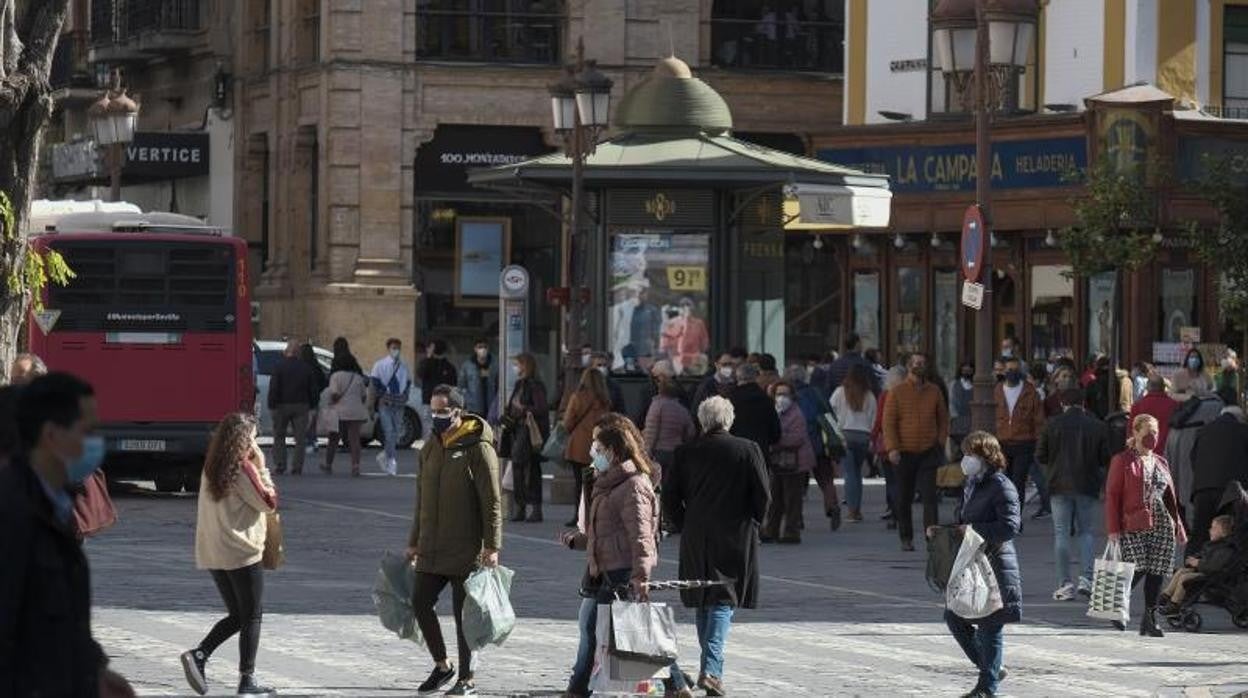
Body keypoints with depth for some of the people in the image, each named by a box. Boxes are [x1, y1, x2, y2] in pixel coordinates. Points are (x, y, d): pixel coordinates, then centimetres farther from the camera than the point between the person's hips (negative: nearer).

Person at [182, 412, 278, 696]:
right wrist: (262, 467, -3)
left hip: (212, 555, 7)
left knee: (236, 616, 16)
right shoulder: (243, 469, -14)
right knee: (252, 618, 5)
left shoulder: (212, 469, 9)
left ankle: (198, 654, -3)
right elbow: (269, 503, -7)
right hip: (242, 554, -7)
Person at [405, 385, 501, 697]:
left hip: (466, 551, -7)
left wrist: (492, 546, -17)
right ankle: (442, 665, 23)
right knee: (420, 602, 4)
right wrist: (414, 542, 20)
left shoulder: (477, 448, -11)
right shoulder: (431, 447, 11)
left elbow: (491, 503, -12)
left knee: (463, 613, 0)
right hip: (431, 549, 7)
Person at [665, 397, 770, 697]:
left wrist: (685, 527, 13)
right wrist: (753, 525, 9)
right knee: (723, 601, -2)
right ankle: (711, 668, -17)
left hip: (696, 538, 2)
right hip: (735, 538, -2)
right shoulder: (748, 450, -5)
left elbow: (670, 498, 2)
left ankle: (710, 664, 25)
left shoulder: (686, 452, 0)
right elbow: (763, 495, -5)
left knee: (704, 603, 17)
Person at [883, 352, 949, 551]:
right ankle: (906, 538, 18)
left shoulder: (934, 392, 7)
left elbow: (943, 419, 15)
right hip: (904, 453, 0)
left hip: (929, 453, 0)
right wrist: (892, 448, -11)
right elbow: (889, 421, -2)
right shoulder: (898, 392, 0)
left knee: (930, 496, -9)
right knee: (904, 499, 7)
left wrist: (941, 443, 4)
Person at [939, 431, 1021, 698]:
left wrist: (974, 529, -24)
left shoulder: (1001, 487, -13)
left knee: (990, 627, -2)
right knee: (955, 619, 11)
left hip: (995, 568, -10)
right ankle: (989, 669, 25)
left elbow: (1011, 525, -23)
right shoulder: (971, 485, 15)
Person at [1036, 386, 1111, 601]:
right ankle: (1086, 578, -2)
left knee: (1061, 533, 3)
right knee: (1086, 531, 11)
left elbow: (1040, 456, 0)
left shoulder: (1053, 425, -4)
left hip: (1060, 486, -1)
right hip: (1087, 486, 1)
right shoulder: (1097, 426, -2)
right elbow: (1106, 458, 1)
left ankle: (1065, 583, -1)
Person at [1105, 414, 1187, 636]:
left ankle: (1150, 618, 8)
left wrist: (1178, 528, 14)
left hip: (1161, 526, 5)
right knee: (1138, 568, -13)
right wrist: (1113, 529, -10)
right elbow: (1112, 495, -2)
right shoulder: (1122, 461, 1)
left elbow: (1170, 497, 20)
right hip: (1134, 526, -5)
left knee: (1156, 572, 0)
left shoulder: (1160, 463, 17)